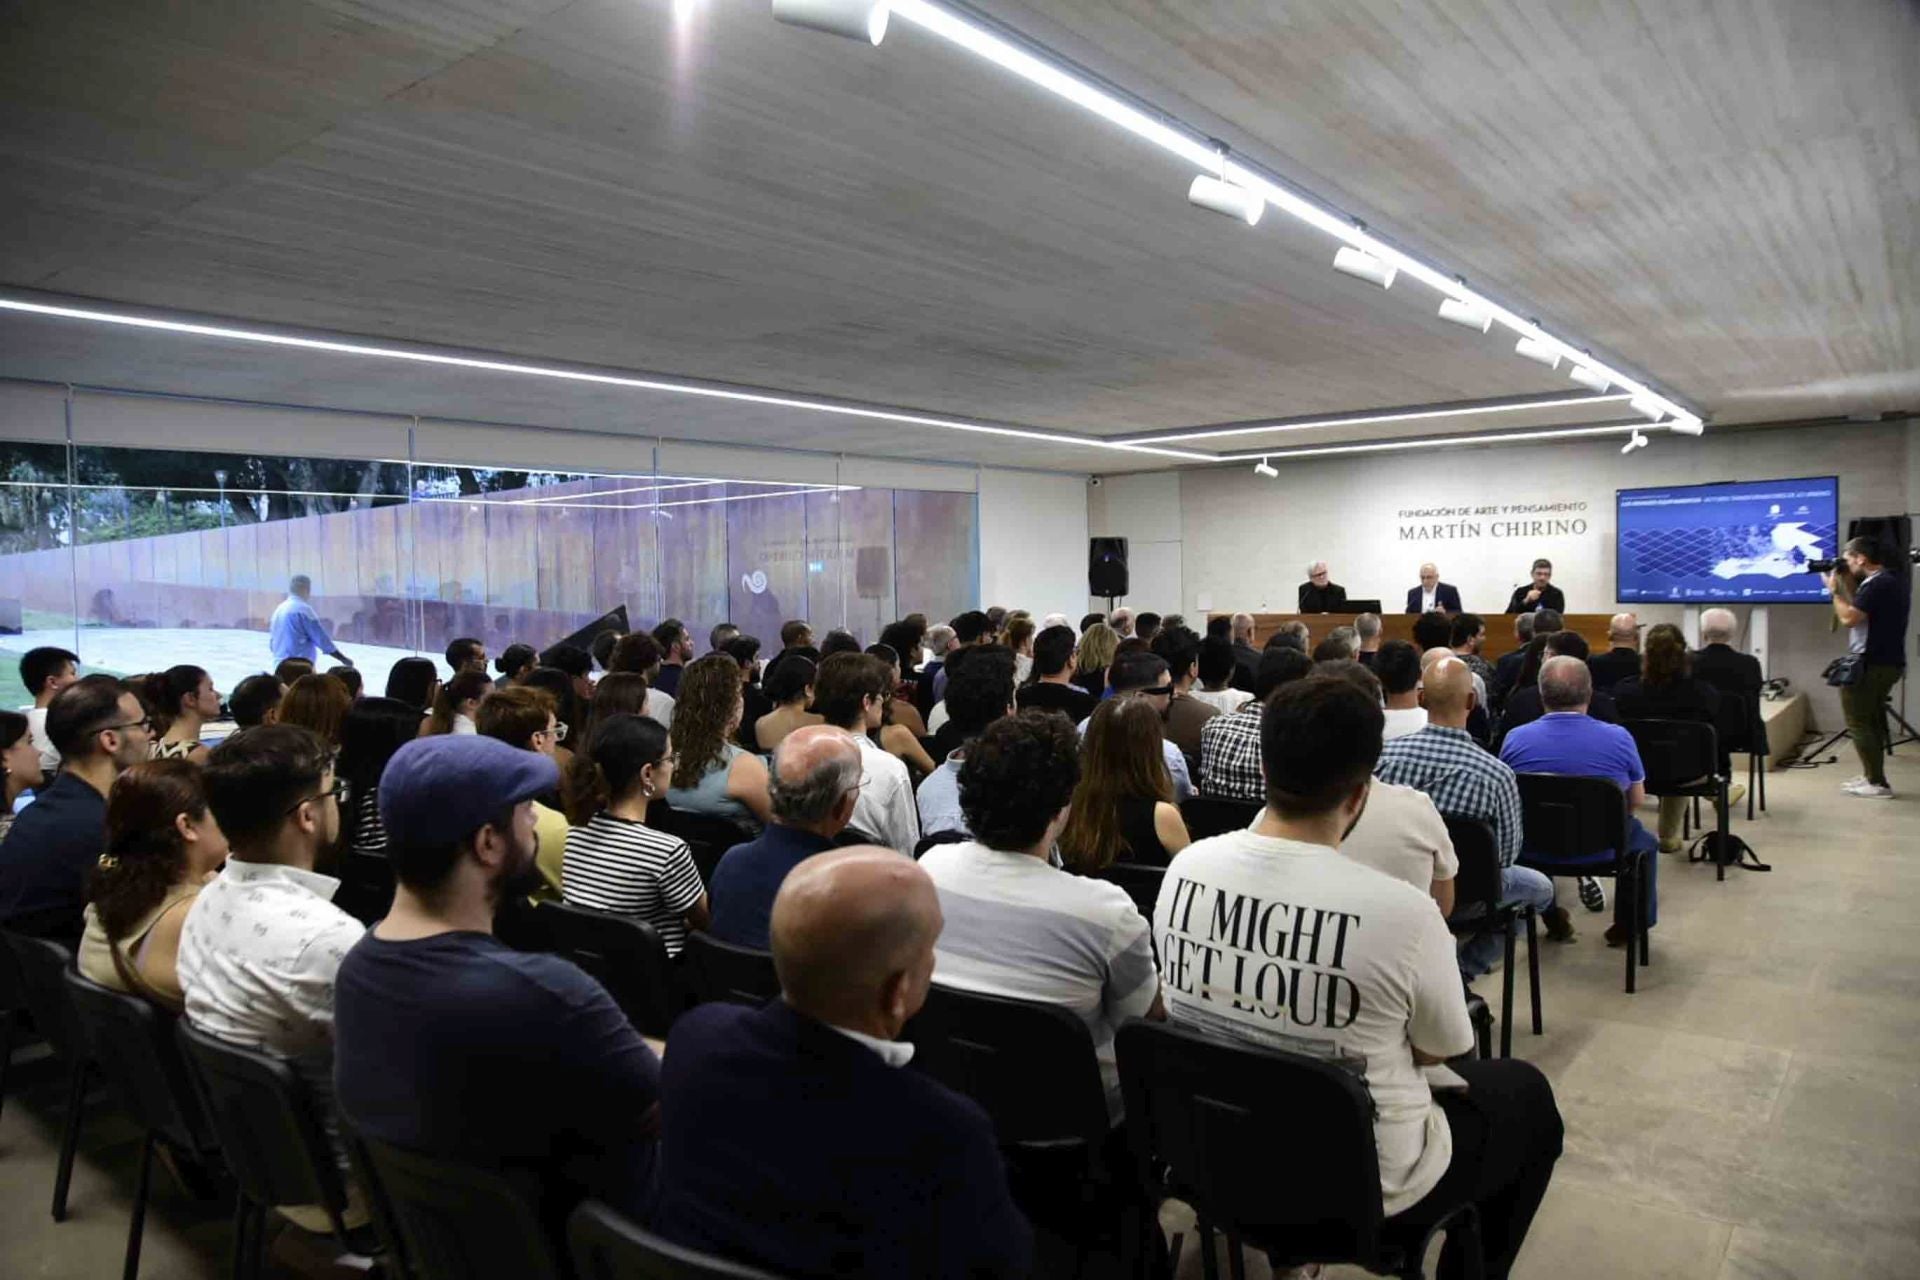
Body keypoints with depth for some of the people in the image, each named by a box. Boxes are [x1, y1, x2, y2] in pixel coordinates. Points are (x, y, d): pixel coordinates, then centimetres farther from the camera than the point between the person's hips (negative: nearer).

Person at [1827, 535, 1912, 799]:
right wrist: (1847, 584, 9)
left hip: (1870, 665, -10)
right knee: (1872, 721, 17)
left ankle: (1878, 784, -2)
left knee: (1859, 723, -4)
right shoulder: (1895, 580, 12)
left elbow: (1848, 618, -22)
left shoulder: (1876, 585, -20)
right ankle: (1872, 777, 23)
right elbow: (1859, 610, 15)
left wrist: (1835, 590, -10)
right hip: (1887, 663, 10)